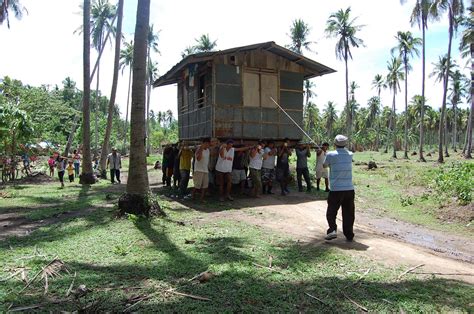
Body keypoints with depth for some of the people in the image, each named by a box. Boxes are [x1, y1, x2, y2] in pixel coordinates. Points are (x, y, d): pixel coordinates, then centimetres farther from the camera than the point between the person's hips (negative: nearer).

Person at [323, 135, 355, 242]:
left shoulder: (331, 155, -7)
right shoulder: (350, 155, 4)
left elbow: (325, 165, 9)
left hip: (336, 190, -3)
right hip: (349, 189, 3)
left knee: (331, 212, 9)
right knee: (348, 214, 12)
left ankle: (333, 229, -7)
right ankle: (349, 235, 16)